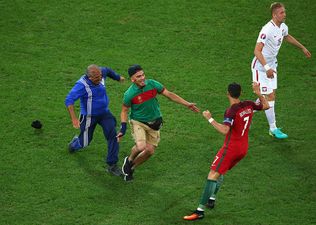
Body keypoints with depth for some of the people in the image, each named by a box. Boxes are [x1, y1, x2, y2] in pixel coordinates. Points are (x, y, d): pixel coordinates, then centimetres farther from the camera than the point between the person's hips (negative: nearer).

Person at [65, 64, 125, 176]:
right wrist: (74, 119, -49)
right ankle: (74, 144, 49)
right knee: (85, 142, 9)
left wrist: (118, 77, 35)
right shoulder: (82, 85, -30)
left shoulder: (102, 73, -11)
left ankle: (112, 165, -3)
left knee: (113, 135, -12)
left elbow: (107, 70, 16)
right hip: (89, 117, -5)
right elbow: (68, 100, -39)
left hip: (104, 113, 5)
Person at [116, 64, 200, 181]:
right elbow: (124, 111, -4)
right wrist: (123, 129, -13)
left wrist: (187, 104, -1)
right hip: (138, 122, -4)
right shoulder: (129, 94, -20)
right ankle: (129, 160, 8)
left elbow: (169, 94, -1)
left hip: (154, 123, 4)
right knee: (141, 146, -25)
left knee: (150, 151, 0)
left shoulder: (152, 84, -12)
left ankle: (131, 168, 23)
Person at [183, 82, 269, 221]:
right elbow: (266, 106, 20)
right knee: (221, 172, 25)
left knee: (213, 175, -10)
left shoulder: (231, 111, -20)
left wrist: (210, 119, -26)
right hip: (243, 148, 8)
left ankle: (200, 210, -15)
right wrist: (258, 93, 25)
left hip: (231, 148, -8)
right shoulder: (248, 105, 2)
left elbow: (224, 130, -33)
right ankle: (211, 199, 24)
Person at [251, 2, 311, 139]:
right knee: (270, 97, -6)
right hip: (260, 67, -8)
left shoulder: (283, 27, 0)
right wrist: (267, 68, -41)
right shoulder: (267, 30, -27)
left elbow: (287, 36, 25)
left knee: (270, 95, 10)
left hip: (271, 65, 8)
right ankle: (273, 129, 3)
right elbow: (257, 51, -32)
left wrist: (302, 48, 32)